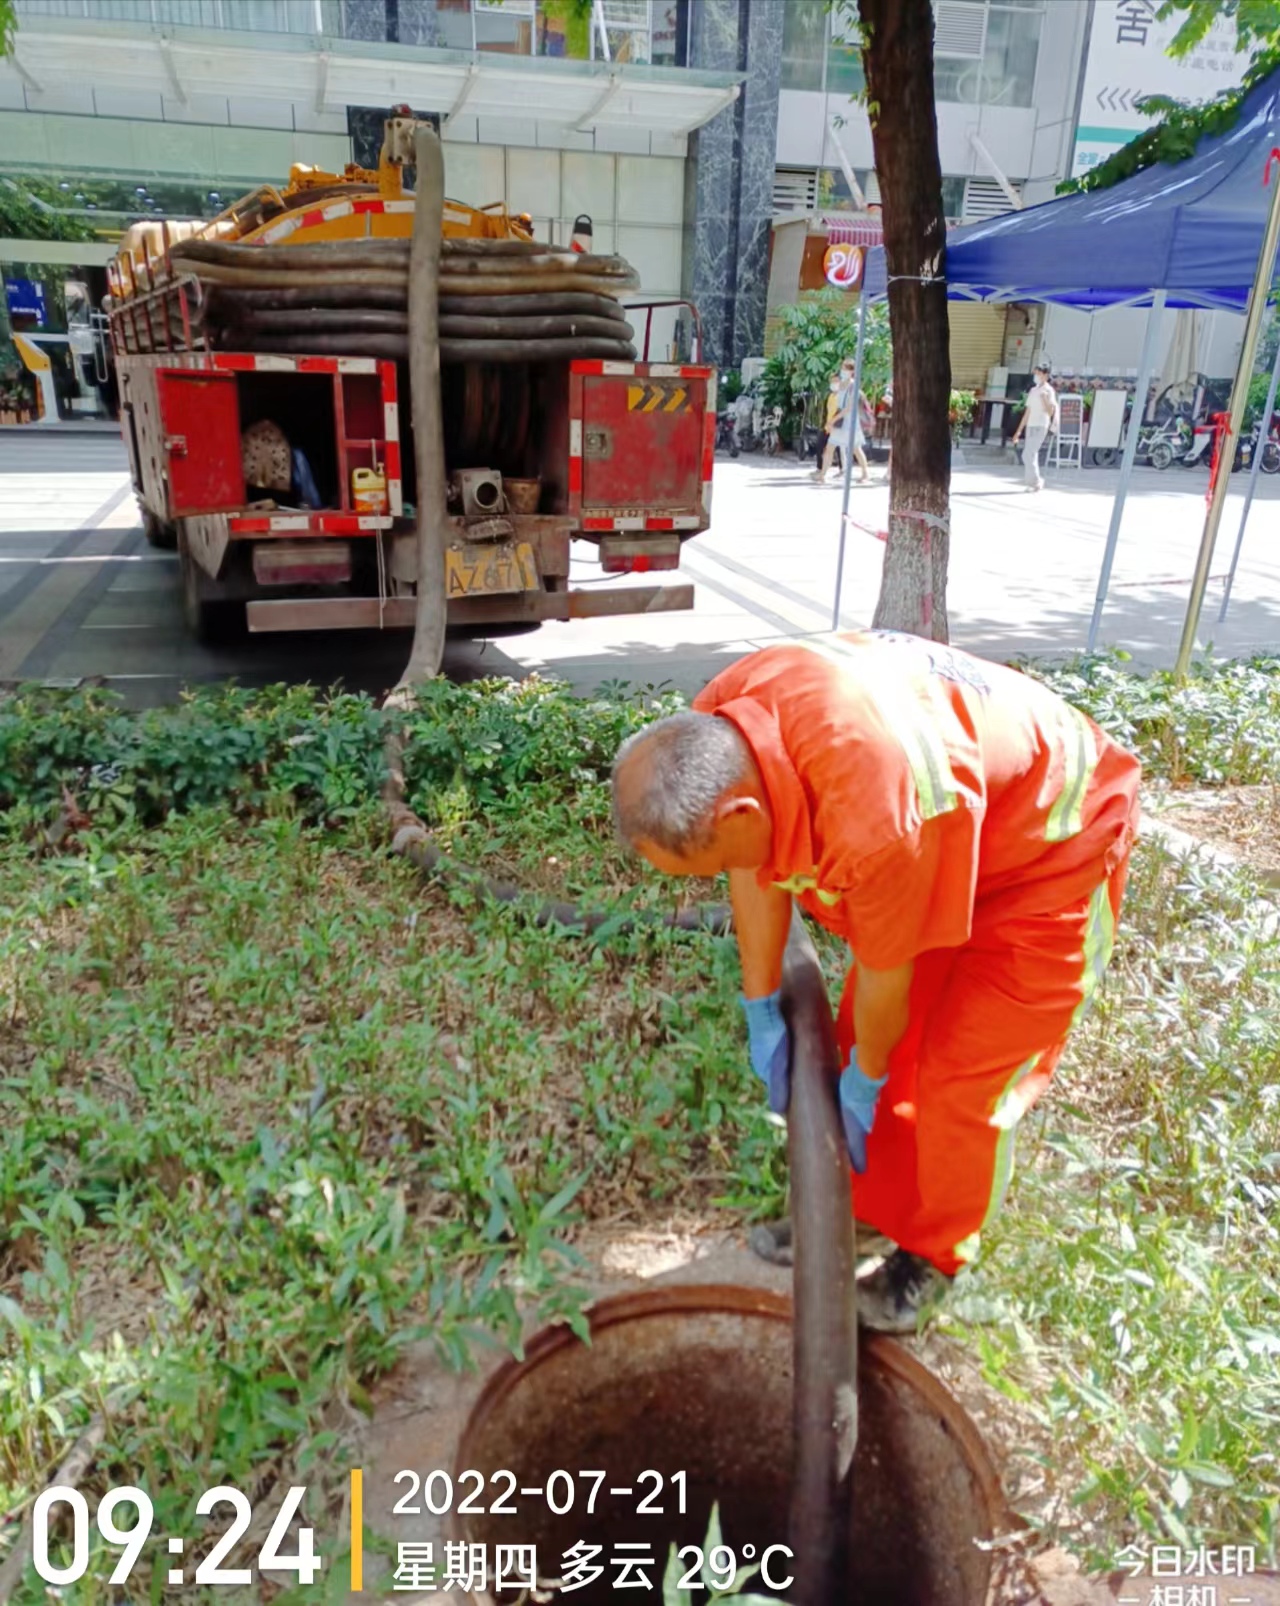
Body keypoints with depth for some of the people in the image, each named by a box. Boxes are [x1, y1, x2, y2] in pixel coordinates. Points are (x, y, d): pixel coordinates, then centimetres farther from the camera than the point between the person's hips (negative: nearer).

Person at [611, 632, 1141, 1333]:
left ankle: (935, 1254, 23)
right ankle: (867, 1207, 34)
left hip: (1050, 851, -7)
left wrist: (864, 1081, -6)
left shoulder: (876, 814, -44)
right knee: (866, 1035, 12)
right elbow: (754, 873, -6)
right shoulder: (714, 729, -23)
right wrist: (762, 1010, 0)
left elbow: (886, 972, -25)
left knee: (960, 1073, -3)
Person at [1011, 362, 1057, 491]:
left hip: (1040, 427, -7)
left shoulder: (1048, 390, -6)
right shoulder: (1033, 390, 14)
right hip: (1030, 426, 7)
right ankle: (1036, 482, 15)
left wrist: (1044, 398, -26)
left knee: (1027, 455, -14)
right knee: (1031, 456, 7)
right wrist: (1019, 430, 16)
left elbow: (1050, 412, -12)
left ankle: (1035, 483, -5)